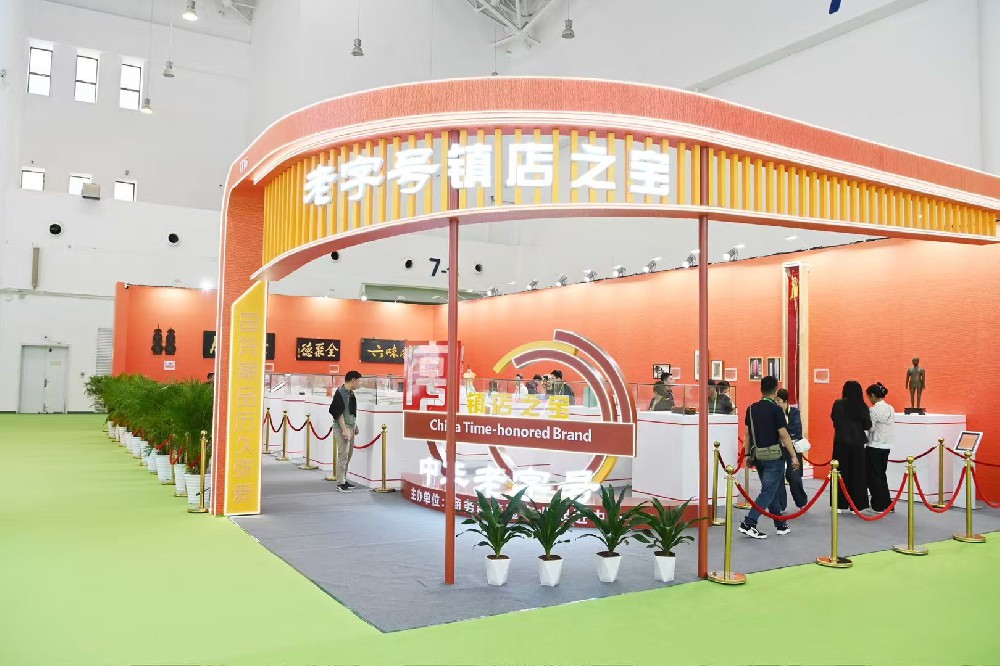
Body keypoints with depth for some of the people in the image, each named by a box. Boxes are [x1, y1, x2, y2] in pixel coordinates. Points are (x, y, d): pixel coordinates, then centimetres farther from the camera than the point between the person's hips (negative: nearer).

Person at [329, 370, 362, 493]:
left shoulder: (351, 393, 10)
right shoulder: (340, 393, -15)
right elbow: (339, 413, -19)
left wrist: (355, 426, 21)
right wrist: (344, 430, -21)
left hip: (351, 427, 9)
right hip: (342, 427, -9)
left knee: (349, 454, 14)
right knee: (343, 455, -8)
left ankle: (344, 480, 23)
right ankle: (340, 484, -3)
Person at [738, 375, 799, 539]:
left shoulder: (751, 409, 5)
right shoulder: (775, 409, -12)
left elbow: (747, 434, 9)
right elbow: (783, 435, -13)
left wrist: (748, 455, 16)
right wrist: (793, 456, -8)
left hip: (758, 455, 6)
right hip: (773, 455, -6)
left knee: (774, 490, 17)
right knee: (768, 491, -3)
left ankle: (781, 525, 24)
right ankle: (748, 523, -11)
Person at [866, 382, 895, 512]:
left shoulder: (873, 410, -15)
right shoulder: (890, 409, 7)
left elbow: (870, 427, -15)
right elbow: (886, 426, 9)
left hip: (875, 446, -7)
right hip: (886, 445, 7)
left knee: (873, 476, 4)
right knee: (881, 475, 16)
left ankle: (879, 506, 8)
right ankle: (887, 504, 20)